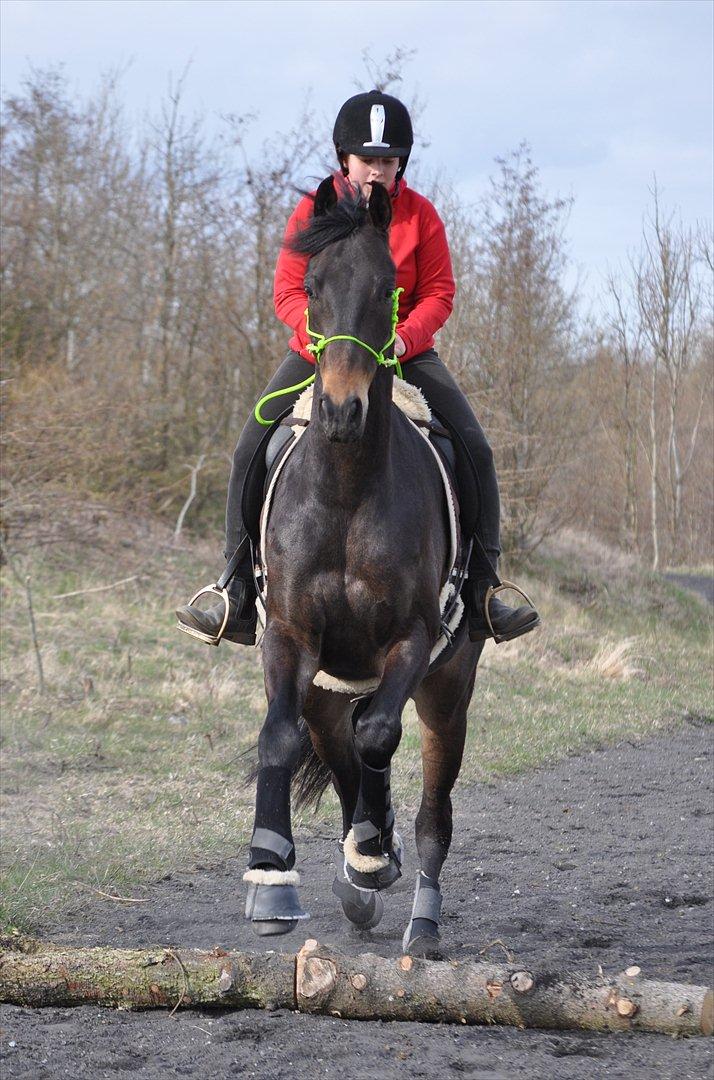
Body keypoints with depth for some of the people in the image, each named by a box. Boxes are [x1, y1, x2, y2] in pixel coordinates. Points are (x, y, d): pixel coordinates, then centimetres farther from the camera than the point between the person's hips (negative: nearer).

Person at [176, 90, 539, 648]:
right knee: (251, 450, -15)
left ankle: (482, 589, -5)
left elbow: (439, 293, -4)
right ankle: (238, 596, -7)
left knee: (474, 449, -16)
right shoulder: (313, 210, -3)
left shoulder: (420, 215, -3)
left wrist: (403, 336, -23)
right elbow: (288, 290, -5)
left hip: (407, 352, 0)